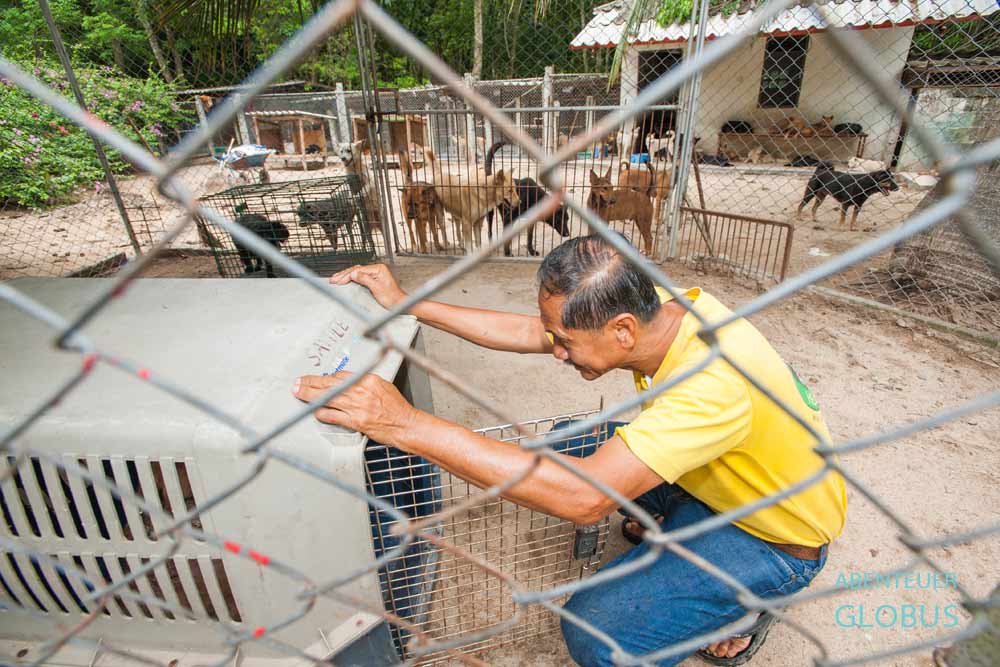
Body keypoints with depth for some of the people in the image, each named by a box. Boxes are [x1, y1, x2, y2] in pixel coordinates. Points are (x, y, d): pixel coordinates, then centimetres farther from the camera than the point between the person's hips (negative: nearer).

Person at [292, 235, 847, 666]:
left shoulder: (716, 384, -41)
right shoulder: (657, 306, -17)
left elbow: (585, 498, -47)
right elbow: (526, 333, -10)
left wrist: (406, 425, -48)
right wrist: (407, 305, -12)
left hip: (780, 537, -6)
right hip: (721, 478, 7)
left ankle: (743, 606, 7)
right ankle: (667, 524, 19)